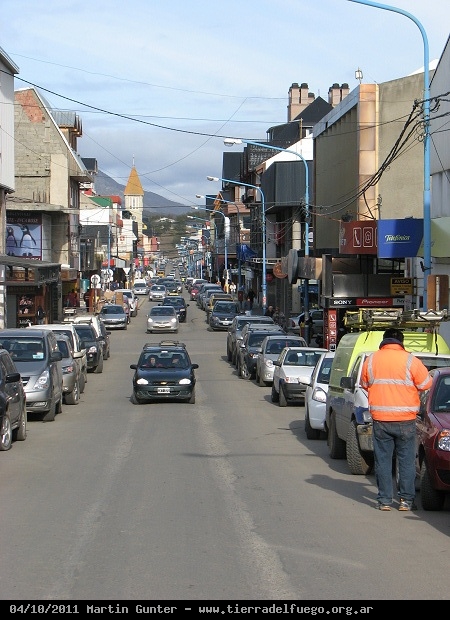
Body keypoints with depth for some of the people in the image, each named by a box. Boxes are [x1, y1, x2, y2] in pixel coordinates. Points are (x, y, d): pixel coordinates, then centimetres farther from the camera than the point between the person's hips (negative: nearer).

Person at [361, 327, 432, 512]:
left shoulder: (371, 360, 2)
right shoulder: (410, 360, -7)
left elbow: (364, 384, 14)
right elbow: (426, 384, 0)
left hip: (380, 420, 2)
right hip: (405, 420, -2)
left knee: (383, 460, 7)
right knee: (407, 460, 6)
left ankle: (384, 500, 7)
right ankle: (406, 500, 7)